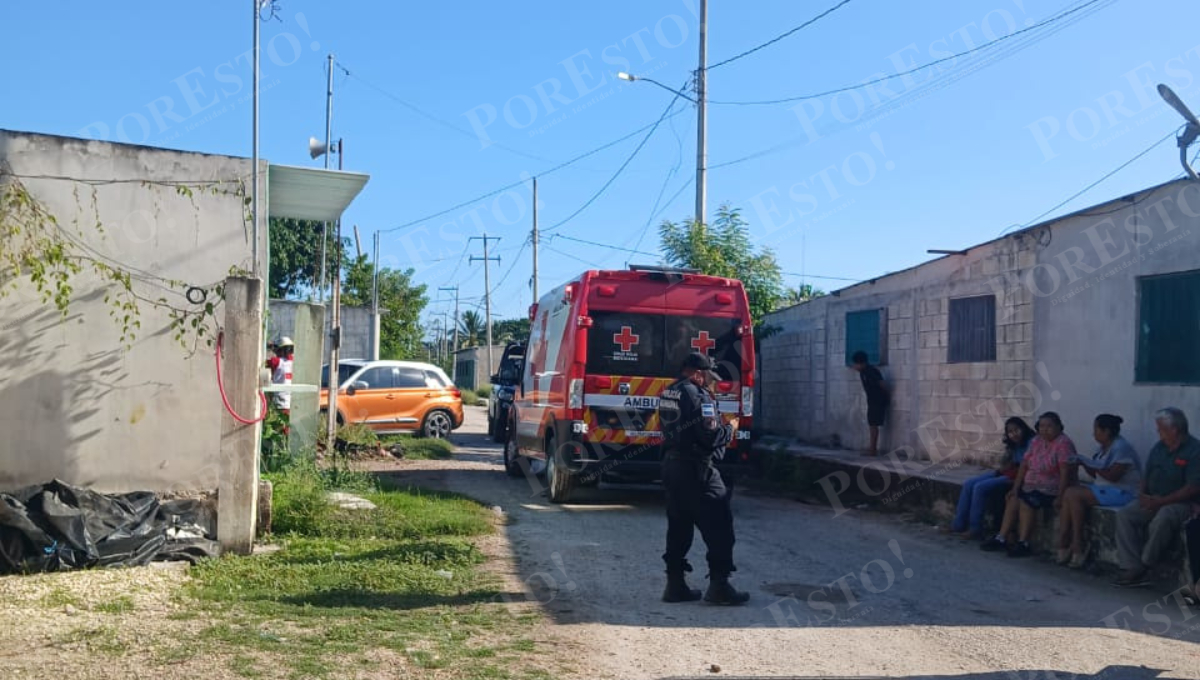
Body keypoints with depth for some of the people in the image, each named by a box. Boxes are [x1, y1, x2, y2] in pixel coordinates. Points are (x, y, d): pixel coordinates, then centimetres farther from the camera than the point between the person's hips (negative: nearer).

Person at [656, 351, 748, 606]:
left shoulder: (667, 393, 12)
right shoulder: (698, 395, -15)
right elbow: (711, 436, -20)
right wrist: (730, 428, -1)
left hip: (671, 465, 9)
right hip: (696, 470, -9)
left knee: (678, 526, 14)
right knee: (718, 526, -1)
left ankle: (675, 584, 16)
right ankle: (718, 585, 0)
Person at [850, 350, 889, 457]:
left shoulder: (871, 371, -22)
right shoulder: (863, 371, 5)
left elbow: (882, 384, -19)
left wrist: (886, 396, -7)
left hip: (879, 401, -9)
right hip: (872, 400, 9)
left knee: (873, 425, -9)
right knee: (872, 425, 8)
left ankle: (873, 449, -8)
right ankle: (873, 449, 11)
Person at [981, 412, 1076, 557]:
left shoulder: (1063, 443, -15)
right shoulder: (1037, 441, 9)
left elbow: (1065, 472, -22)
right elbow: (1024, 465, 9)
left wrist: (1060, 497, -27)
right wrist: (1015, 488, 4)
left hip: (1051, 489, -8)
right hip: (1031, 485, 8)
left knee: (1026, 502, -26)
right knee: (1012, 500, -9)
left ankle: (1023, 544, -20)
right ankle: (1001, 538, -6)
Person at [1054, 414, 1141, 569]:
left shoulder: (1121, 447, -14)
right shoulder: (1104, 448, 15)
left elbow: (1113, 476, -22)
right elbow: (1096, 475, 14)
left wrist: (1088, 463, -17)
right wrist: (1082, 463, -2)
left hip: (1122, 492, -9)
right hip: (1104, 489, 9)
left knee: (1075, 495, -22)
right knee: (1069, 492, -8)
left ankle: (1078, 548, -17)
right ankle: (1063, 544, -15)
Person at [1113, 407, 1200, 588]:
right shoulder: (1158, 447, 12)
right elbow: (1147, 475, 19)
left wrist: (1161, 501, -20)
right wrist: (1143, 495, -3)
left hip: (1179, 503, -7)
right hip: (1153, 500, 7)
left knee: (1161, 520, -37)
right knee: (1124, 515, -17)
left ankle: (1144, 566, -20)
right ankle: (1132, 567, -24)